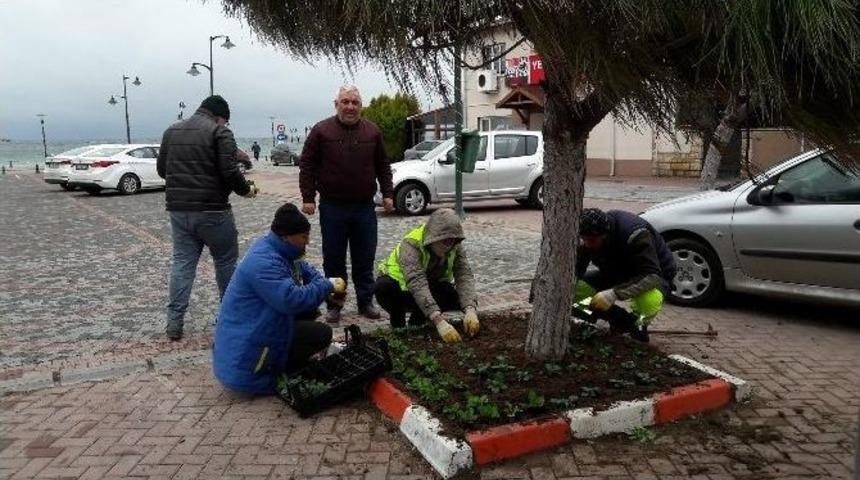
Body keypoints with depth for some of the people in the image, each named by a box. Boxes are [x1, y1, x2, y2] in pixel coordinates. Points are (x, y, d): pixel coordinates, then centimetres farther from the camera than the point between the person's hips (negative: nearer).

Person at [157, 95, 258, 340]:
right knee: (226, 262, 9)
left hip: (178, 209, 6)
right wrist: (246, 190, -1)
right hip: (212, 210, -5)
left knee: (182, 262, 10)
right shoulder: (220, 132, -8)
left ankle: (174, 321, 7)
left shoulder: (171, 131, 12)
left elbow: (161, 168, 16)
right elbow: (229, 171, -17)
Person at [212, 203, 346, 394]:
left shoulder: (279, 248, 3)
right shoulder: (264, 262, -28)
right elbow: (292, 299, -36)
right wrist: (327, 286, -22)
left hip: (255, 325, 10)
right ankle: (271, 370, -2)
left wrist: (330, 288, -1)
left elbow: (306, 270, 17)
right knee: (323, 334, -12)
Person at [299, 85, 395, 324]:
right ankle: (334, 305, 17)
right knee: (333, 259, 6)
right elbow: (307, 165, 0)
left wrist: (387, 193, 6)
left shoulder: (372, 131, 6)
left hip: (365, 207, 2)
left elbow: (383, 166, 14)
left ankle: (366, 302, 21)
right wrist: (308, 198, -6)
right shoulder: (321, 130, -2)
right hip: (332, 207, -2)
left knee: (365, 259, 9)